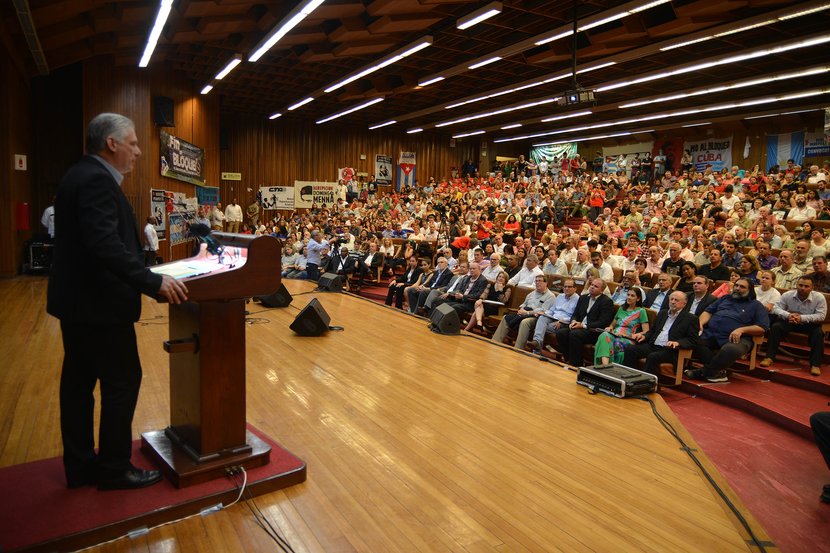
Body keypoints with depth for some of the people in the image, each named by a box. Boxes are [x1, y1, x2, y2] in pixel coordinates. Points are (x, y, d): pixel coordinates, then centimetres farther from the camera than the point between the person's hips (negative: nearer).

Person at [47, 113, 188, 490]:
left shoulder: (82, 175, 13)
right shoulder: (97, 180, -18)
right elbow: (106, 244, -29)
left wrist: (146, 277, 16)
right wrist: (154, 282, -28)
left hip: (78, 298, 11)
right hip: (98, 303, -11)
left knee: (78, 383, 15)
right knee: (122, 382, 1)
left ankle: (80, 465, 28)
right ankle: (115, 469, 14)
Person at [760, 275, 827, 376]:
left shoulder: (819, 298, -13)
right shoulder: (787, 295, -10)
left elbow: (821, 316, -18)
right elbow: (776, 308, -11)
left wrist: (802, 318, -33)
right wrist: (788, 315, -33)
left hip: (810, 324, -1)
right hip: (790, 322, 1)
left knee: (818, 333, -30)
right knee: (775, 326, -24)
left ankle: (815, 364, -22)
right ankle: (769, 357, -21)